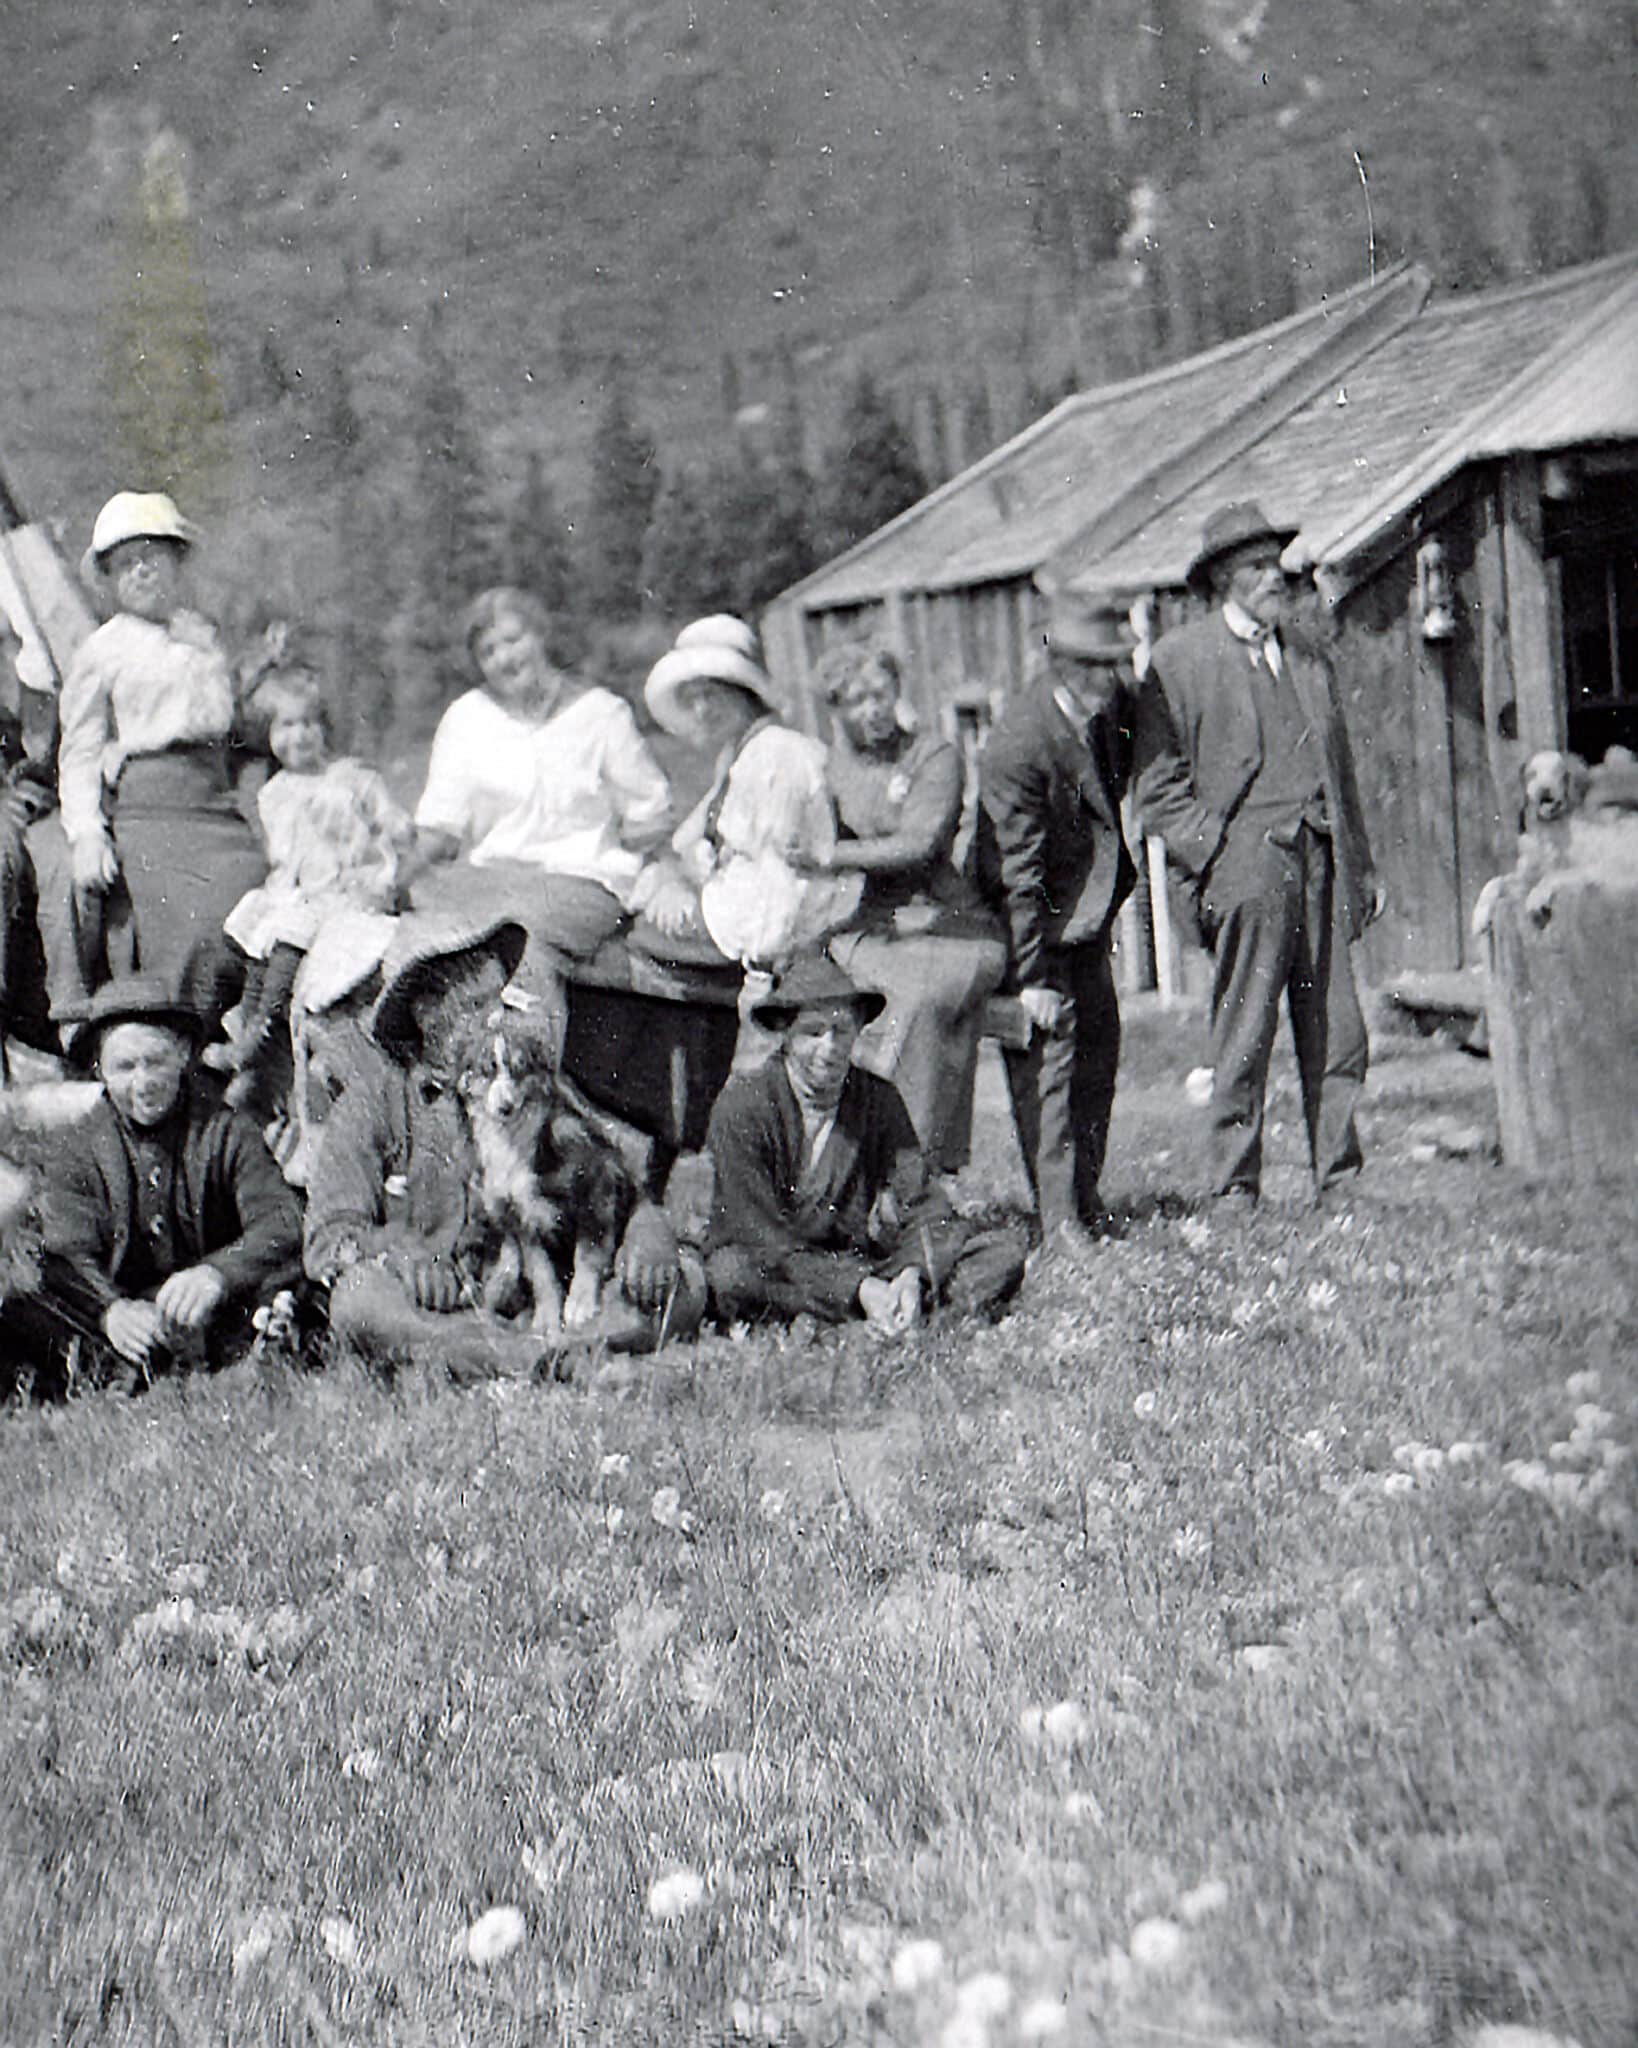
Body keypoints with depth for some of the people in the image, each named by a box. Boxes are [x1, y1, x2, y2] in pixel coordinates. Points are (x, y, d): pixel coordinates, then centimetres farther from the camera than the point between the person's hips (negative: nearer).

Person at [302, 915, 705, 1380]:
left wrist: (648, 1232, -14)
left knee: (684, 1276, -18)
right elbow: (331, 1236, -1)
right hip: (435, 1314, -3)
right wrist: (403, 1253, -24)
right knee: (358, 1295, -36)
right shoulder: (372, 1101, 9)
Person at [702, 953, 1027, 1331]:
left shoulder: (878, 1098, 2)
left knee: (1005, 1251, -10)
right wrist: (860, 1289, -27)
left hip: (862, 1265, 4)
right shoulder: (742, 1105, -11)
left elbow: (923, 1204, -4)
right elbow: (763, 1237, -17)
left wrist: (912, 1274, -27)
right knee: (731, 1272, -40)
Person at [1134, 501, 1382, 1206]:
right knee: (1244, 1037, -6)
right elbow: (1158, 787, -1)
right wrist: (1213, 856, -11)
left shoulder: (1309, 661, 22)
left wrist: (1361, 866, 18)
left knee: (1337, 1035, 2)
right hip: (1247, 864, -5)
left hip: (1321, 861, 5)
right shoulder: (1178, 659, 2)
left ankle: (1339, 1181, 9)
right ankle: (1235, 1191, -1)